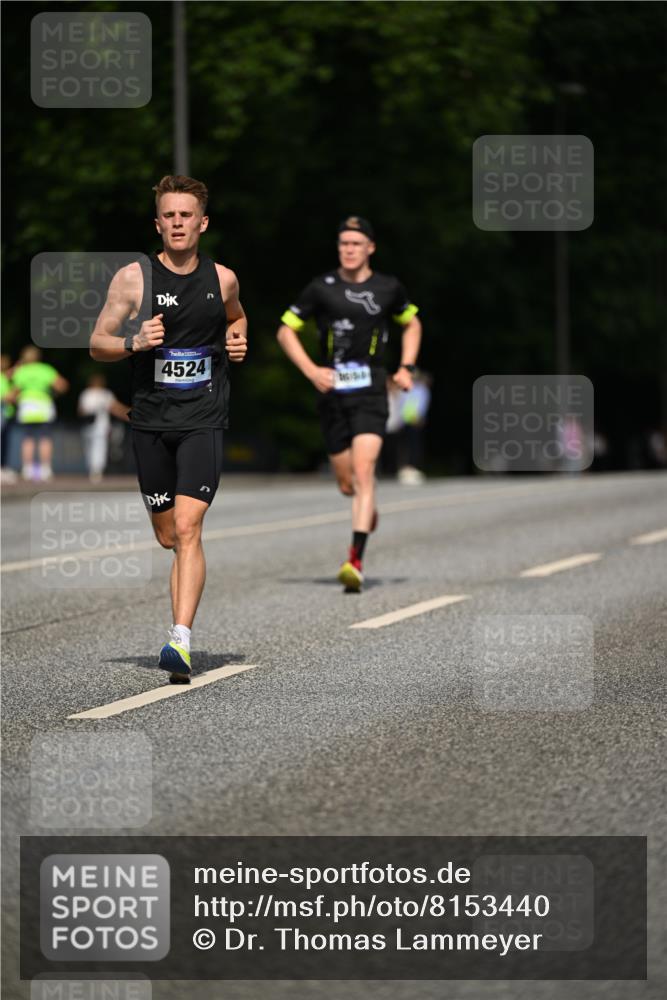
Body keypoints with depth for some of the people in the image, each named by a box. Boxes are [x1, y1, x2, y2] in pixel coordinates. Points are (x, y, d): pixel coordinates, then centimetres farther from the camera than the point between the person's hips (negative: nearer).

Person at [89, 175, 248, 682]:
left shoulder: (222, 278, 4)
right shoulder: (133, 278, -1)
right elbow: (98, 344, 3)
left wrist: (238, 339, 5)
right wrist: (134, 342, -17)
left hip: (204, 421, -1)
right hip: (151, 420, 1)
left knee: (188, 529, -16)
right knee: (168, 537, 9)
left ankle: (181, 641, -23)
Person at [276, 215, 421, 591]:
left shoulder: (388, 288, 4)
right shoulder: (322, 287, 2)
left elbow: (412, 323, 23)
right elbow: (286, 331, 7)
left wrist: (406, 367, 9)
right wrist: (311, 371, -6)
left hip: (370, 393, -2)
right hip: (332, 392, 2)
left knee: (363, 471, -18)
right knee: (347, 483, 9)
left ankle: (356, 560, -23)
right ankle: (369, 509, 47)